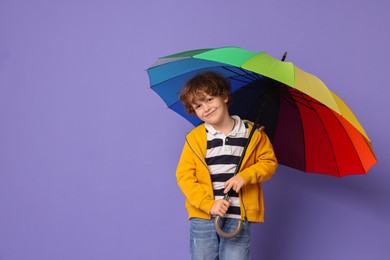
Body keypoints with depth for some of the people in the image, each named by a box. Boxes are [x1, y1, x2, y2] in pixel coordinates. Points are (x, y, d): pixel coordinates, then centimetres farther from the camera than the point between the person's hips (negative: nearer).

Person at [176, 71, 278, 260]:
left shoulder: (252, 133, 1)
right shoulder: (195, 138, 1)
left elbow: (269, 162, 6)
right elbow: (184, 176, -1)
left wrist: (246, 176, -14)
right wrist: (208, 204, -14)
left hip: (239, 217, -1)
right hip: (203, 217, 1)